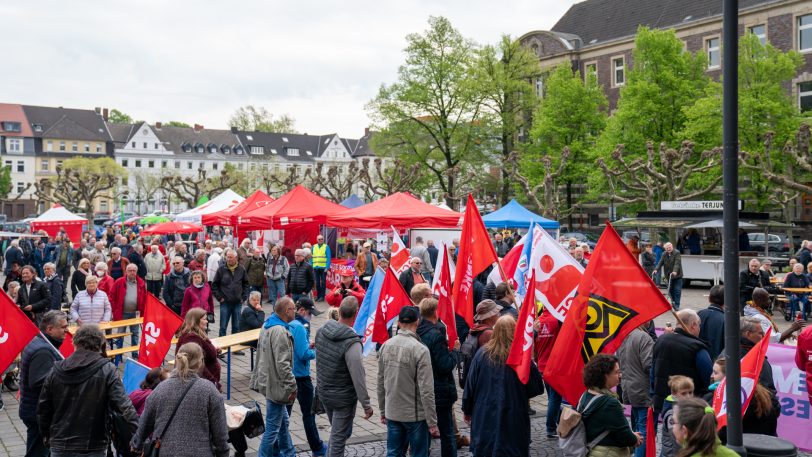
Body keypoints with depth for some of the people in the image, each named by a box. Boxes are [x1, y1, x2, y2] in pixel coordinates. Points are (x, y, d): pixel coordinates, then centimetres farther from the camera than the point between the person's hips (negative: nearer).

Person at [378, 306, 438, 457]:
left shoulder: (385, 346, -1)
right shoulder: (420, 350, -17)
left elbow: (381, 382, 7)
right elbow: (426, 390, -18)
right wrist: (432, 423, -11)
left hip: (392, 414, 5)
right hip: (415, 415, -5)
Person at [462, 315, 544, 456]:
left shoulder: (482, 353, -8)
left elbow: (470, 385, -1)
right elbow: (537, 388, -5)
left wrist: (467, 410, 12)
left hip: (484, 417, 2)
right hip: (513, 421, -1)